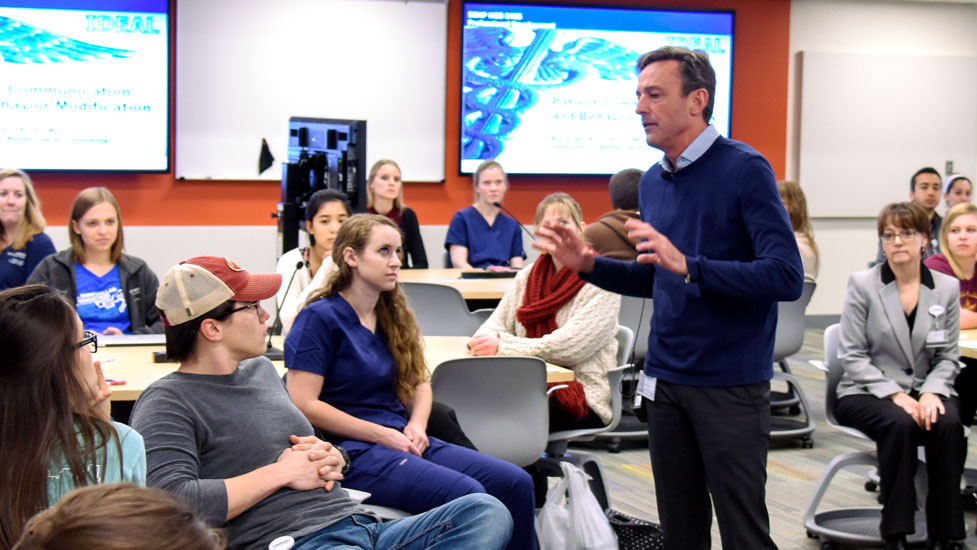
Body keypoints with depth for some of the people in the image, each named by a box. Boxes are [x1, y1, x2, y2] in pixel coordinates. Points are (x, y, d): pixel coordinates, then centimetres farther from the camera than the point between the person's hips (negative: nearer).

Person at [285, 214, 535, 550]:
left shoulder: (393, 314, 16)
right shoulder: (320, 318, -6)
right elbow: (303, 404, -14)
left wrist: (417, 425, 0)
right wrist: (382, 435, -15)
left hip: (402, 441, 8)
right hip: (353, 450, -8)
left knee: (516, 484, -10)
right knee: (468, 496, -29)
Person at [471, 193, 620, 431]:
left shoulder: (600, 283, -7)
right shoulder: (528, 276, 13)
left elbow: (566, 349, -16)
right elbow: (495, 323, 13)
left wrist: (503, 345, -18)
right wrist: (489, 339, -12)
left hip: (582, 399, -5)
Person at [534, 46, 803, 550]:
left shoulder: (744, 169, -11)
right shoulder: (653, 181, 10)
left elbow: (787, 277, -20)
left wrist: (686, 264, -28)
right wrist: (587, 264, 7)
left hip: (730, 386, -7)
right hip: (666, 380, 7)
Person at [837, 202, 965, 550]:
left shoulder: (947, 288, 5)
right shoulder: (863, 285, -4)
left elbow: (948, 356, 6)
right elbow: (852, 356, -6)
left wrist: (932, 392, -14)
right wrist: (895, 394, -17)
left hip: (925, 391, 2)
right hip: (866, 392, -2)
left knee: (948, 424, -30)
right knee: (900, 424, -34)